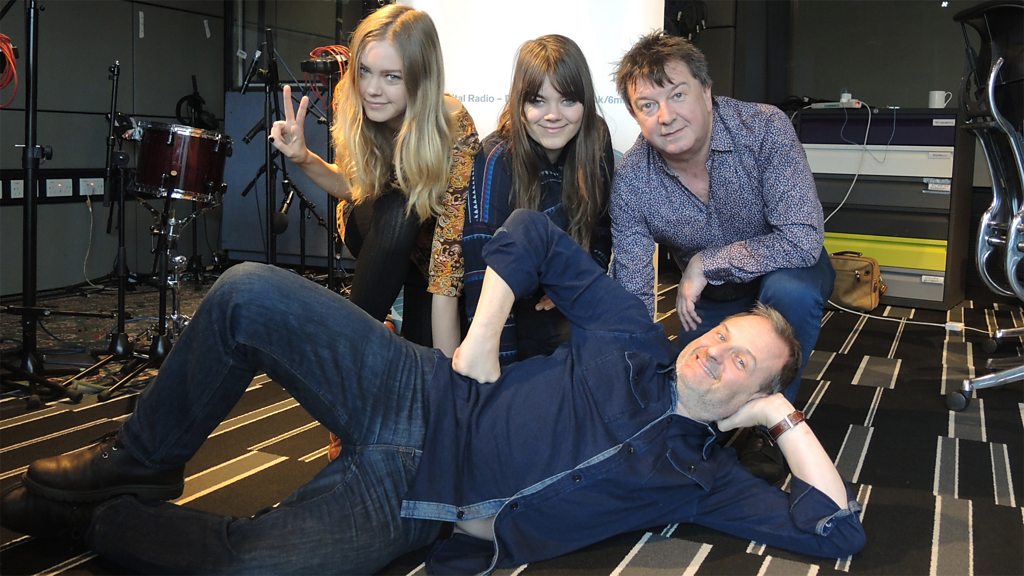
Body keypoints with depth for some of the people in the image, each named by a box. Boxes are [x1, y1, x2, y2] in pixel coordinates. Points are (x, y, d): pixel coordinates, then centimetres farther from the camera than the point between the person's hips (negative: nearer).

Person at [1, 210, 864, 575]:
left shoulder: (701, 476, 4)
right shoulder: (633, 337, 8)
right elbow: (532, 232, 9)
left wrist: (788, 418, -3)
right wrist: (478, 342, -1)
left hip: (403, 504, -2)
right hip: (418, 398, 2)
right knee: (248, 292, -22)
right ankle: (139, 466, 4)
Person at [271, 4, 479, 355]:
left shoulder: (456, 130, -34)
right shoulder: (349, 100, -23)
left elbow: (450, 247, -37)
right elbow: (354, 186, -5)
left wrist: (446, 364, -41)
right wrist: (304, 159, -25)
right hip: (376, 237, 2)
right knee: (395, 207, -33)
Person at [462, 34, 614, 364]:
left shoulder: (596, 142, -8)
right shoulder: (498, 160, -24)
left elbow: (601, 230, 6)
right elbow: (484, 273, -29)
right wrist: (503, 370, -33)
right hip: (512, 310, -5)